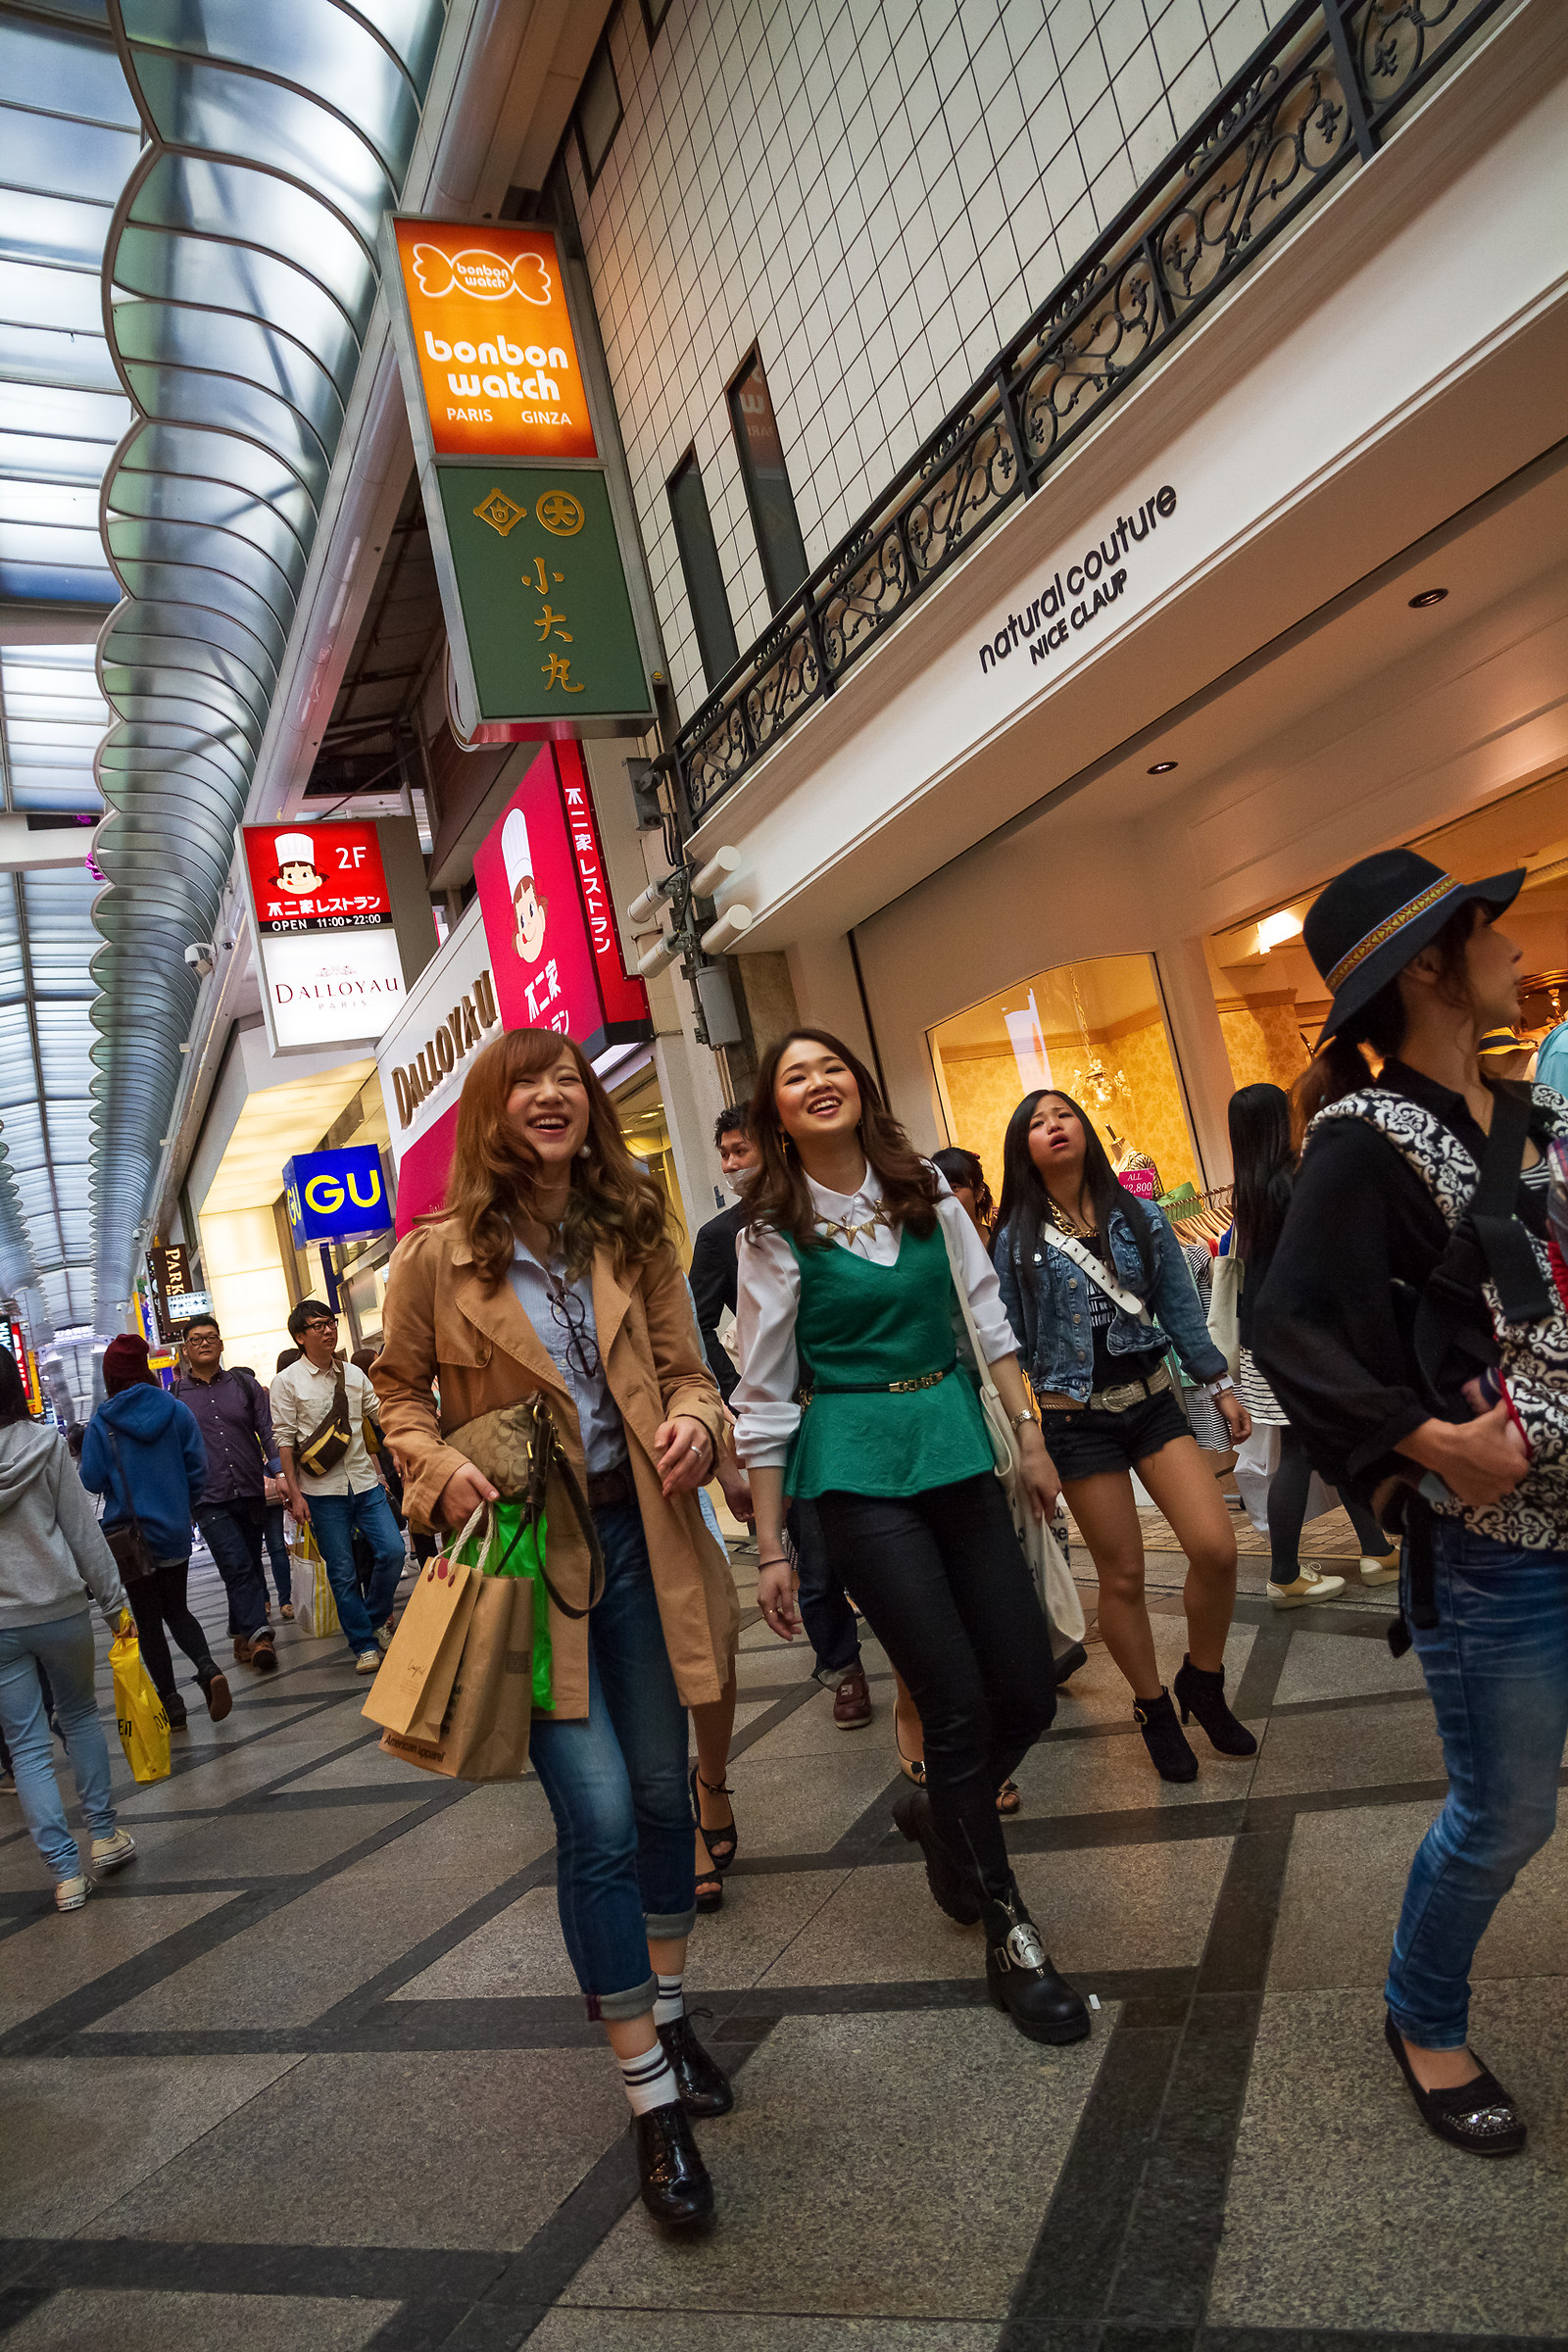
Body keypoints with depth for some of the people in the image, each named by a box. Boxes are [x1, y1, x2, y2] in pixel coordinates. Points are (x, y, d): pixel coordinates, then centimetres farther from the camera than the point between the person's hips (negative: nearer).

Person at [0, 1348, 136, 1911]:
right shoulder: (46, 1444, -8)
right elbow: (83, 1531, -5)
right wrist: (115, 1603, 2)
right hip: (61, 1608, 0)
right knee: (80, 1716, 20)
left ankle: (65, 1871, 9)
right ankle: (104, 1837, 25)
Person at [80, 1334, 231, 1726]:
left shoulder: (101, 1423, -11)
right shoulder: (176, 1411, -4)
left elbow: (92, 1481, -9)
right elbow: (198, 1468, -1)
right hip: (175, 1532, 3)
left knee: (147, 1619, 10)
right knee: (177, 1609, 18)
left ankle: (170, 1704, 11)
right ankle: (208, 1667, -7)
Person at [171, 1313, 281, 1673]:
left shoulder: (246, 1385, 9)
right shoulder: (174, 1397, 6)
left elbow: (268, 1432, 6)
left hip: (251, 1494, 3)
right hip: (210, 1500, -3)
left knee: (250, 1568, 10)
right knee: (237, 1567, -15)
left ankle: (243, 1637, 22)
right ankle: (258, 1636, -20)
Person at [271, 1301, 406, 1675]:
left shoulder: (354, 1374, 9)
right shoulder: (287, 1382, -3)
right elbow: (285, 1440, -4)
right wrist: (294, 1493, -8)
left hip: (365, 1482, 3)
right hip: (323, 1492, -3)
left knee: (392, 1550, -6)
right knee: (342, 1573, 1)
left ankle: (377, 1617, 19)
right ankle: (364, 1644, 14)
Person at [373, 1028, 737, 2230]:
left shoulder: (634, 1235, 5)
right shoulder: (439, 1258, -4)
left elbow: (685, 1365, 10)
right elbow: (399, 1390, 6)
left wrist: (695, 1420, -12)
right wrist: (443, 1472, -12)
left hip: (641, 1535, 4)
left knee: (662, 1791, 16)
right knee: (598, 1816, -7)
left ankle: (667, 2010, 40)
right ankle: (655, 2104, 9)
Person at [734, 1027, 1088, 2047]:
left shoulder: (927, 1189, 7)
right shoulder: (775, 1230, -3)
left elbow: (986, 1314, 11)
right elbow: (765, 1396, -2)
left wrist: (1029, 1433, 6)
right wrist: (772, 1548, -2)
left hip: (959, 1445, 4)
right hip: (858, 1468, -4)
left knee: (1029, 1693, 6)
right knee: (960, 1706, -4)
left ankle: (941, 1814, 37)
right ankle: (1010, 1936, 15)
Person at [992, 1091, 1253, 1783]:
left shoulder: (1140, 1218, 4)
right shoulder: (1015, 1240, -1)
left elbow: (1180, 1310, 7)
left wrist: (1220, 1384, 4)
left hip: (1152, 1402, 2)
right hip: (1078, 1419, -2)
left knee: (1216, 1548, -10)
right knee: (1121, 1576, 4)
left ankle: (1203, 1682, 17)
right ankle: (1153, 1709, 26)